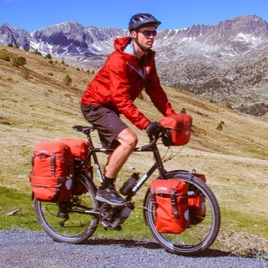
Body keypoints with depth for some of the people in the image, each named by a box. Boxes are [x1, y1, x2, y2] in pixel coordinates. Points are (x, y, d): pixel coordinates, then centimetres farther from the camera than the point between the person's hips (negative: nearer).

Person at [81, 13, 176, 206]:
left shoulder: (147, 58, -2)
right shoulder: (119, 60, -27)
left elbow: (155, 89, 0)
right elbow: (122, 99, -32)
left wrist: (172, 116, -9)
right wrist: (146, 124, -37)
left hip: (110, 108, 9)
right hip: (95, 105, -9)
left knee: (116, 153, 16)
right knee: (129, 139, -26)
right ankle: (105, 189, -14)